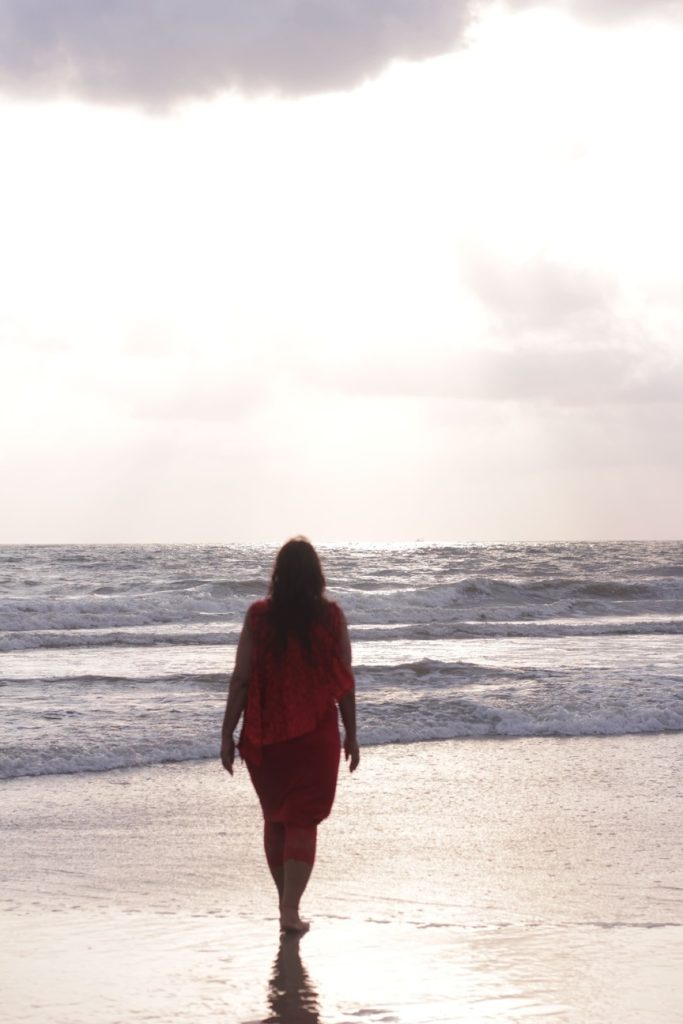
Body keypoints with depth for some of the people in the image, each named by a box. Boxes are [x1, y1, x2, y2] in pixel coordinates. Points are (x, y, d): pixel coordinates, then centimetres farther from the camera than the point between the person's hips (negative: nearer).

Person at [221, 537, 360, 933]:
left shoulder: (258, 616, -5)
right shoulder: (332, 616, -4)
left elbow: (241, 679, -5)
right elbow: (346, 682, -1)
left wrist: (228, 735, 2)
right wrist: (351, 735, 9)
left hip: (265, 736, 1)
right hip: (317, 737, -1)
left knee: (275, 819, 17)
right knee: (303, 822, 4)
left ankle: (287, 903, 27)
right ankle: (291, 909, -9)